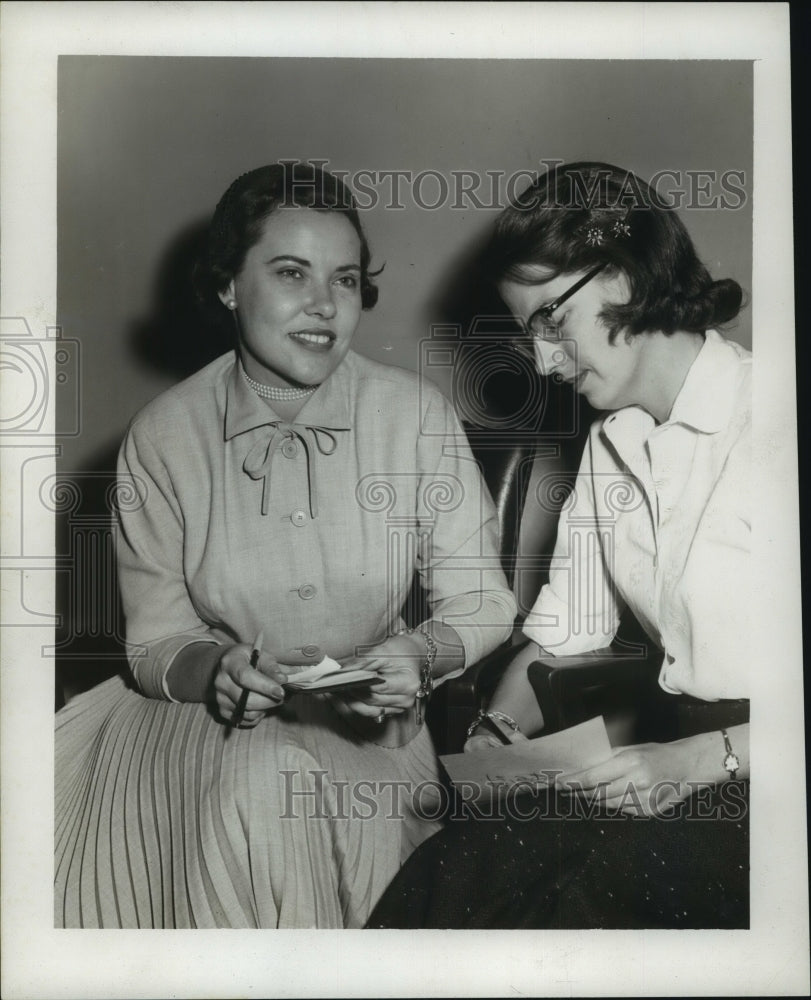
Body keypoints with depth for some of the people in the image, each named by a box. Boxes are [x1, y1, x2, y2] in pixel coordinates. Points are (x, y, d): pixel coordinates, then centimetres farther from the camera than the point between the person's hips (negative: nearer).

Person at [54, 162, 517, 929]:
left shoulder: (416, 414, -8)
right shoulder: (164, 436, -6)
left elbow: (481, 604, -3)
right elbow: (155, 640, -1)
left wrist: (422, 655, -24)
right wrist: (215, 669, -23)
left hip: (367, 729, 0)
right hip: (214, 719, 1)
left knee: (270, 785, -30)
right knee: (254, 784, -30)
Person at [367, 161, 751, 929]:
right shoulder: (611, 445, 14)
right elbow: (560, 636, 13)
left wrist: (696, 763, -24)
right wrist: (496, 730, -5)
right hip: (684, 761, 5)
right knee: (468, 863, -18)